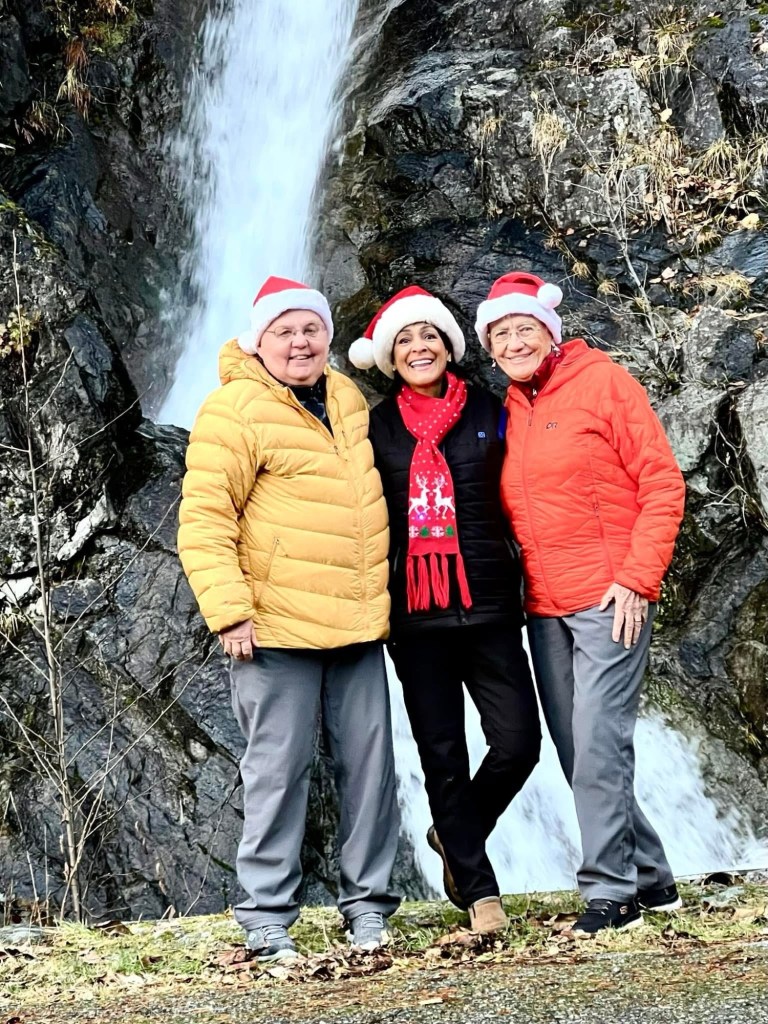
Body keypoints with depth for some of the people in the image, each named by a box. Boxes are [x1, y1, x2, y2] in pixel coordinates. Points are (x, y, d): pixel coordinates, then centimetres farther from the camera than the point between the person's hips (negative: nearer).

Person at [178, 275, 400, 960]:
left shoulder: (349, 399, 13)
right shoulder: (234, 411, -9)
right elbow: (203, 522, -12)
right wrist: (229, 612, -19)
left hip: (358, 623, 6)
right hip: (277, 627, -6)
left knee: (370, 763, 8)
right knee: (280, 770, -1)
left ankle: (368, 903, 21)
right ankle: (267, 918, 11)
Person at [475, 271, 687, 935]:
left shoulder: (602, 382, -4)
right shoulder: (509, 410, 13)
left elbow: (663, 483, -8)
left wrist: (637, 579, -13)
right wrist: (525, 582, 9)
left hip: (610, 599, -7)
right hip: (545, 607, 7)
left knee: (598, 743, -11)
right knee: (576, 751, 8)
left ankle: (612, 889, 0)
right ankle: (651, 879, 21)